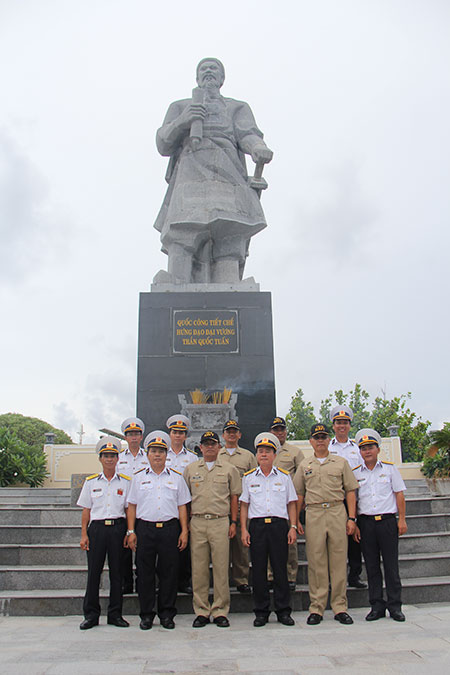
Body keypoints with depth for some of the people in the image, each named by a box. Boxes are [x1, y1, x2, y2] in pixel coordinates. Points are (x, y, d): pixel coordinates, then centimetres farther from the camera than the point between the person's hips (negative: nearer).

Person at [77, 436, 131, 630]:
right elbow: (86, 510, 9)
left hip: (118, 528, 0)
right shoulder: (91, 481, 9)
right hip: (97, 527, 0)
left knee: (117, 572, 3)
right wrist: (84, 534, 1)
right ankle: (91, 614, 12)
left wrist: (129, 532, -1)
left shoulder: (125, 481, 8)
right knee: (94, 571, 1)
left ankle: (115, 614, 14)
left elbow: (129, 509, 8)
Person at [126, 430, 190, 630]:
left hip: (169, 529, 0)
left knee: (169, 572, 3)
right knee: (145, 572, 4)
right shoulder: (139, 477, 9)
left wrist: (184, 531, 2)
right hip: (145, 529, 0)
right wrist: (131, 531, 2)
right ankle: (146, 615, 16)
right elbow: (132, 506, 9)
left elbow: (182, 506, 9)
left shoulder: (176, 477, 9)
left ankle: (167, 614, 16)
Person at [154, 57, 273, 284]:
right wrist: (182, 121, -3)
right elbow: (163, 144, 18)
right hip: (190, 177, 0)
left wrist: (260, 149, -16)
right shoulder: (179, 107, 33)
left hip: (227, 178, 0)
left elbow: (249, 137, 10)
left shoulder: (238, 108, 32)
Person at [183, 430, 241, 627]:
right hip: (197, 523, 1)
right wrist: (186, 523, 5)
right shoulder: (190, 469, 11)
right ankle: (201, 611, 14)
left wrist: (233, 522, 2)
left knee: (221, 568, 0)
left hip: (221, 522, -1)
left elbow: (234, 497, 9)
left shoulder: (229, 469, 8)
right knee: (199, 569, 3)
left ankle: (220, 611, 10)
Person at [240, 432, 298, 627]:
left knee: (280, 568, 2)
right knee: (258, 569, 2)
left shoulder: (284, 477, 9)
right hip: (257, 525, 0)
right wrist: (244, 529, 2)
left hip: (279, 524, 0)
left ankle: (283, 611, 13)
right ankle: (261, 612, 13)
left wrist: (292, 527, 2)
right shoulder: (249, 477, 9)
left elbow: (291, 504, 11)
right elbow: (244, 505, 10)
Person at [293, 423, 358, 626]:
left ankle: (340, 607, 11)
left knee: (339, 561, 2)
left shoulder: (341, 462, 11)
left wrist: (352, 518, -1)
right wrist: (295, 520, 7)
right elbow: (299, 495, 14)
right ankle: (316, 608, 9)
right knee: (316, 562, 1)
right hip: (313, 514, 0)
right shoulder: (304, 465, 13)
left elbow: (350, 491, 8)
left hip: (337, 512, 0)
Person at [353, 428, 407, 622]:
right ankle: (377, 606, 15)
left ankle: (395, 606, 13)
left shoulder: (390, 468, 4)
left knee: (391, 564, 3)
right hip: (366, 522, 1)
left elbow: (399, 494, 5)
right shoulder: (354, 473, 6)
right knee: (372, 566, 6)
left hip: (387, 520, -1)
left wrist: (402, 520, 0)